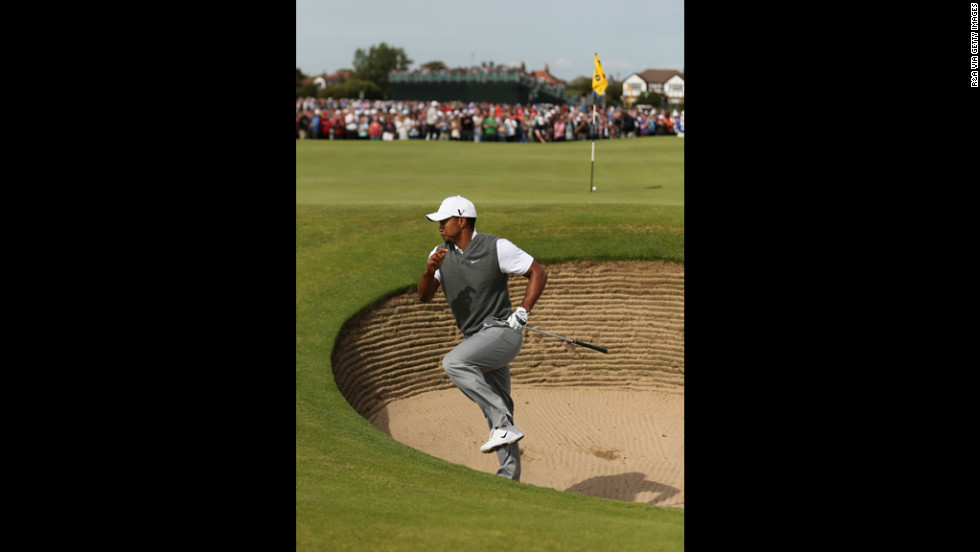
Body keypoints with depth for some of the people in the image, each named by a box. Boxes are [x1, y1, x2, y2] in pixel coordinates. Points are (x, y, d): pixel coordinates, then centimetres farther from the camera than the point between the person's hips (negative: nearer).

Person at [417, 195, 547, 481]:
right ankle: (510, 477, 17)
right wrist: (430, 269, -25)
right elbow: (424, 296, -5)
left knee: (454, 363, -30)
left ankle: (504, 425, -27)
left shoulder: (497, 248, -12)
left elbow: (538, 273, -5)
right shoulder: (442, 253, 4)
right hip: (477, 339, 7)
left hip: (502, 332, -7)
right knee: (496, 410, 10)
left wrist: (522, 313, -13)